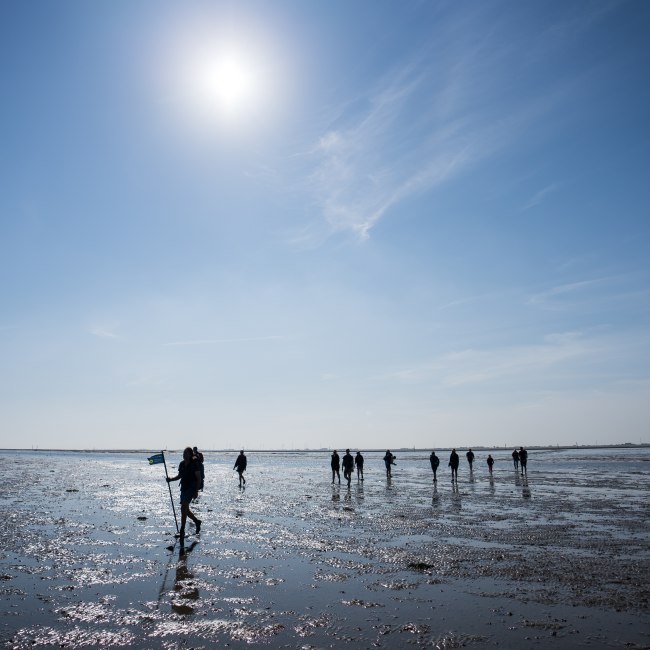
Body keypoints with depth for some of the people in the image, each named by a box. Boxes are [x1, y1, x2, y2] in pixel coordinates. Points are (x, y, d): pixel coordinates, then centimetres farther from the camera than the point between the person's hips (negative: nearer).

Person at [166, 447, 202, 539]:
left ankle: (182, 531, -10)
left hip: (191, 488, -7)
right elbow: (179, 476, 20)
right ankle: (197, 521, 35)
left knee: (184, 507, -16)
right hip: (184, 488, 7)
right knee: (185, 509, 13)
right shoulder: (182, 464, 8)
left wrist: (196, 491, -16)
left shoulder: (194, 464, -11)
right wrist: (171, 479, 3)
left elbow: (199, 478, -11)